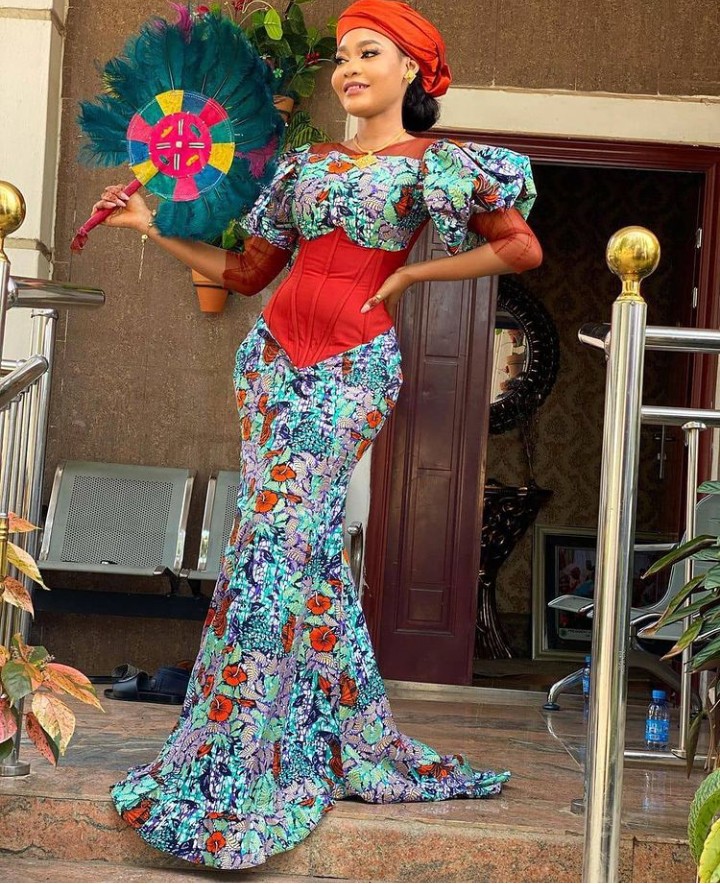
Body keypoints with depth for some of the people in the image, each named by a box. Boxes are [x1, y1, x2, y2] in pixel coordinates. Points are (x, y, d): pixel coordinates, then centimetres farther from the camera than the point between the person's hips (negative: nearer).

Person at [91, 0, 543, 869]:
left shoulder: (434, 164, 1)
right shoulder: (305, 165, 17)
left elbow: (521, 247, -4)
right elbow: (246, 271, 19)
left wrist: (409, 273, -4)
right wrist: (152, 225, 13)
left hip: (350, 366, -5)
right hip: (273, 354, 6)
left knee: (277, 545, -9)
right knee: (308, 544, 4)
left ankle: (236, 768, 1)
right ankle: (351, 743, 15)